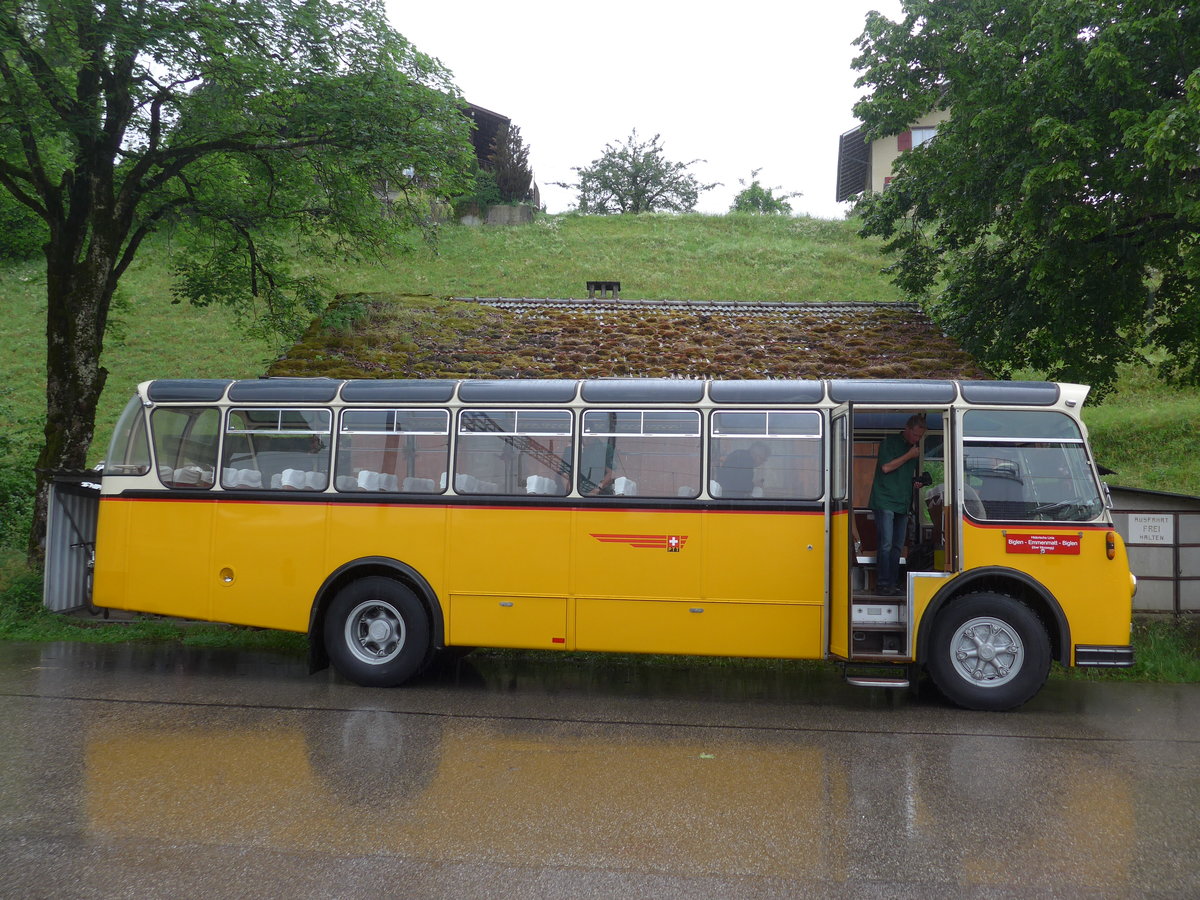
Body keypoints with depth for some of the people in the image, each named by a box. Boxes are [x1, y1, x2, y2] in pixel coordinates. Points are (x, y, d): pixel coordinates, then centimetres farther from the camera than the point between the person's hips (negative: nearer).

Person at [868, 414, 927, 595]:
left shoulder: (915, 447, 18)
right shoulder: (890, 442, -3)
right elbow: (886, 467, -13)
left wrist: (916, 481, 7)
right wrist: (909, 456, -10)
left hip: (903, 503, 7)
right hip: (885, 500, -7)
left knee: (897, 545, 6)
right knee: (886, 544, -10)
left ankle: (893, 583, 10)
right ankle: (883, 583, -8)